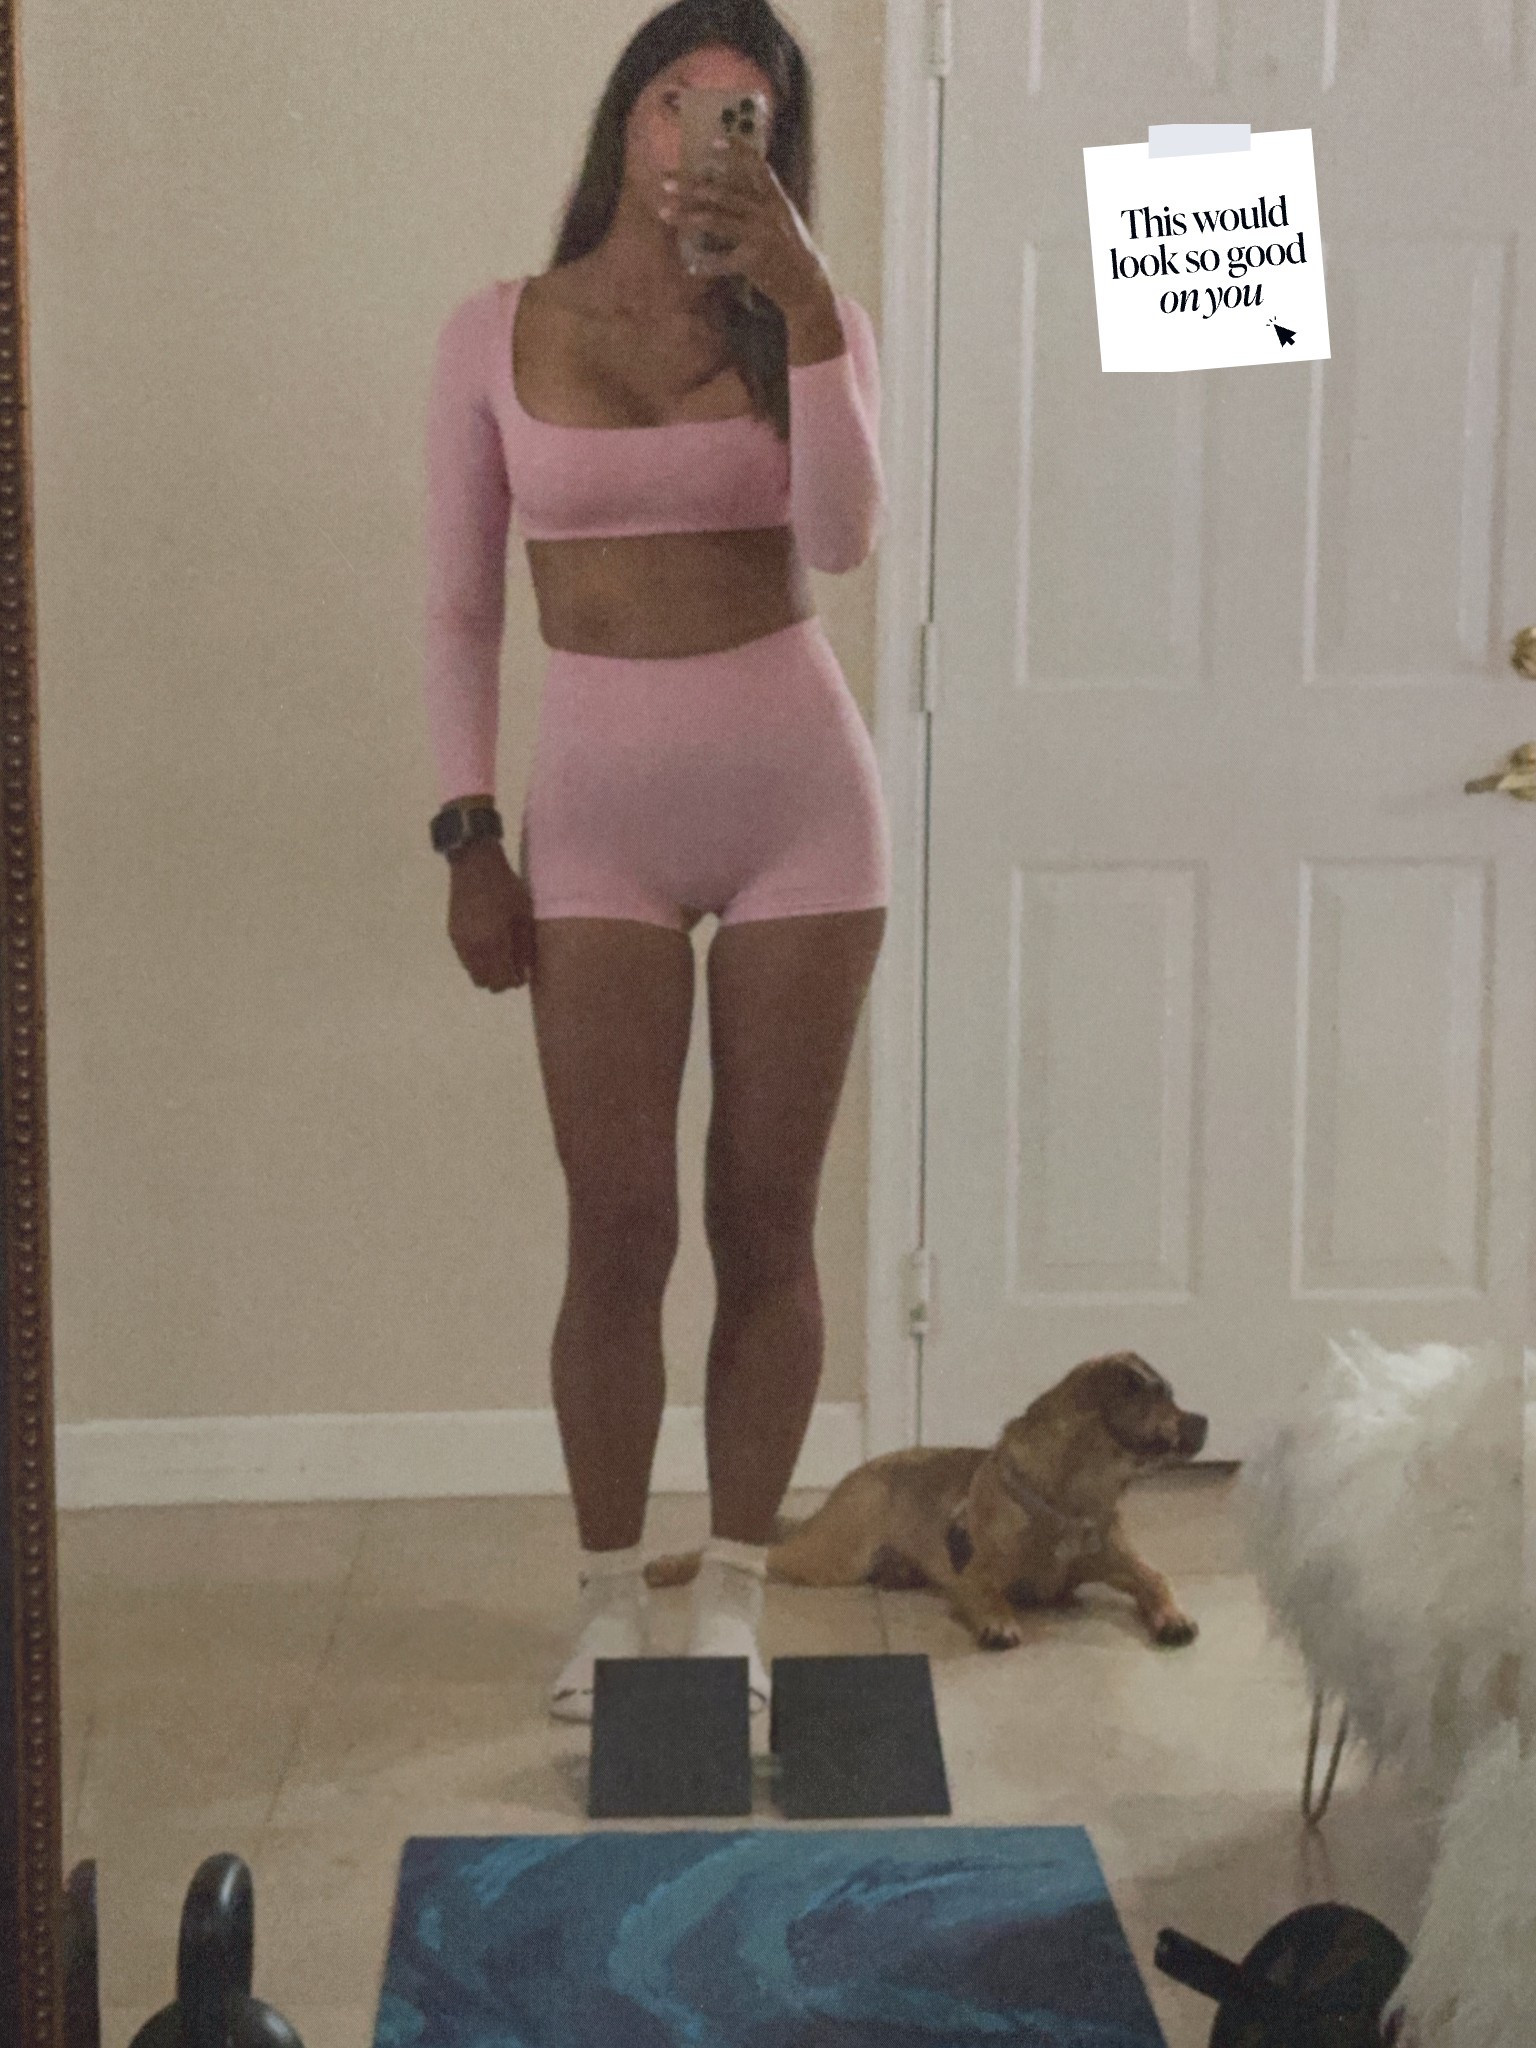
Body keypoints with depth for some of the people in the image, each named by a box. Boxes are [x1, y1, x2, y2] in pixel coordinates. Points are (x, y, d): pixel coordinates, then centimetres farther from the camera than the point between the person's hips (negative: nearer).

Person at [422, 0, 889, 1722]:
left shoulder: (804, 326, 4)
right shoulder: (497, 334, 4)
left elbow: (842, 537, -15)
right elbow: (459, 610, 5)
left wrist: (804, 295, -21)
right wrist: (467, 836, -2)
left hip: (798, 796, 1)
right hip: (597, 805, 0)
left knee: (766, 1222, 4)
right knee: (618, 1230, -1)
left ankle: (731, 1603, 18)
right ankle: (609, 1604, 17)